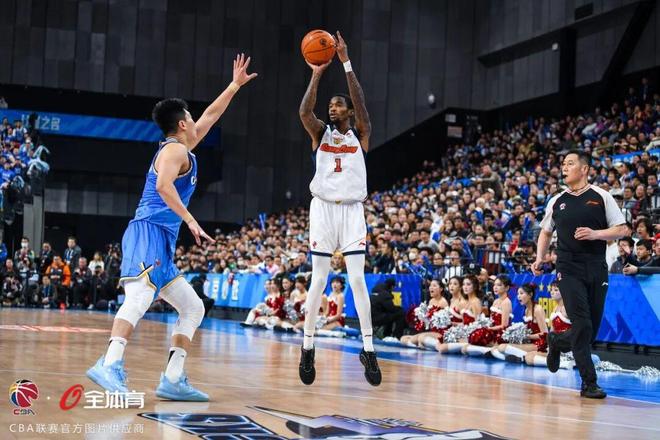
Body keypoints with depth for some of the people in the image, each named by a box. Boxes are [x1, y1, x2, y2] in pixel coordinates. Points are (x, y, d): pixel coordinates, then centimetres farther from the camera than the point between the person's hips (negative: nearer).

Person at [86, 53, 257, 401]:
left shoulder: (181, 148, 26)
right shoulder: (176, 149, -1)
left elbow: (211, 115, 37)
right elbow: (163, 185, -20)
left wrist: (235, 84, 43)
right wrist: (190, 220, -23)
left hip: (162, 243, 10)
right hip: (149, 232, -10)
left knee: (193, 308, 9)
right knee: (140, 297, -29)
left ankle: (173, 380, 1)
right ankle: (110, 365, -45)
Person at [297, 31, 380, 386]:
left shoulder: (360, 135, 5)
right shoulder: (320, 133, 8)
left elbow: (362, 107, -14)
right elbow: (304, 111, -14)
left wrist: (346, 64, -20)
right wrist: (317, 73, -20)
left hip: (352, 210, 0)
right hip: (323, 209, 1)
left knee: (357, 279, -6)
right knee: (318, 279, 0)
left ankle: (368, 349, -4)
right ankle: (307, 347, 8)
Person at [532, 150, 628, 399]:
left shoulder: (601, 197, 3)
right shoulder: (556, 201, 9)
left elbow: (622, 230, 1)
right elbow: (546, 232, 22)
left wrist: (595, 234, -15)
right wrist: (539, 258, 7)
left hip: (596, 270, 1)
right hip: (568, 270, -1)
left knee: (592, 329, 5)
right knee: (582, 325, -12)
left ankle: (557, 343, 35)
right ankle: (589, 383, -6)